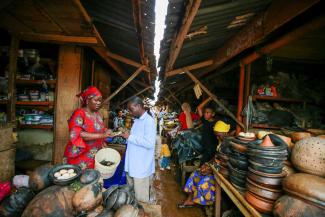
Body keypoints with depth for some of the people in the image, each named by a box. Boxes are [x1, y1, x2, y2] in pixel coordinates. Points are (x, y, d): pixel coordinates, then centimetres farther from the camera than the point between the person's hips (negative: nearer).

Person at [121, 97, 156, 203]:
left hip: (142, 166, -9)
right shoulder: (137, 120, 11)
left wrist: (130, 137, -23)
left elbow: (149, 143, -27)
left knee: (141, 197, 8)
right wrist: (127, 135, 4)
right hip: (132, 164, 9)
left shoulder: (149, 121, -19)